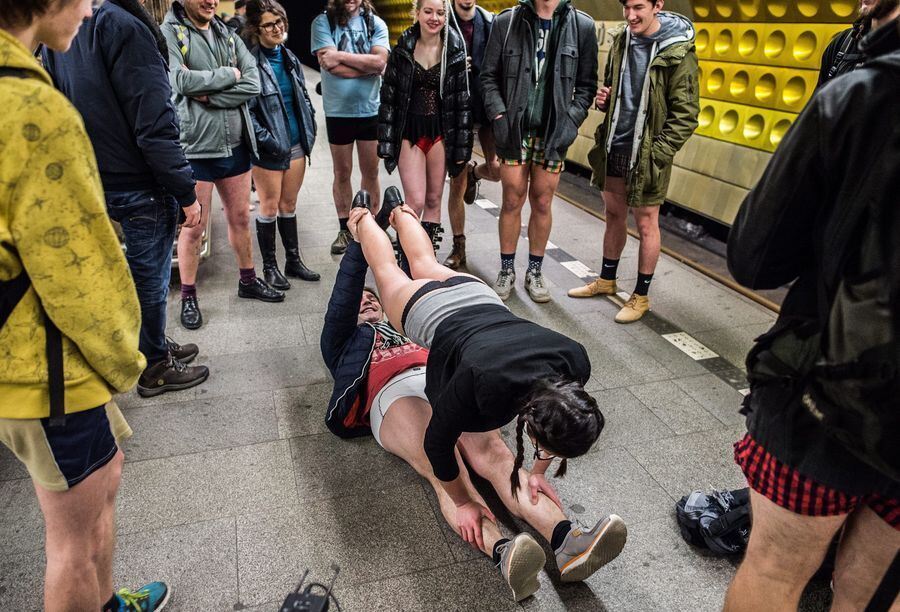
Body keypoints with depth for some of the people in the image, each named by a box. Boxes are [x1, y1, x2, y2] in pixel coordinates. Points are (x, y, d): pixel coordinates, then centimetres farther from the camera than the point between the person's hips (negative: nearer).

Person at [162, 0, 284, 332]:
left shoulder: (229, 36, 10)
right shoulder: (168, 33, -5)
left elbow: (253, 84, -3)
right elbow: (181, 80, -21)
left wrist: (209, 95, -15)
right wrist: (228, 74, -9)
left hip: (235, 145, 5)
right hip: (195, 147, -5)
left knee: (241, 218, 16)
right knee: (194, 227, 3)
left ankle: (248, 280, 33)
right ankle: (188, 297, 18)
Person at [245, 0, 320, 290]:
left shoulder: (290, 59, 10)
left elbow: (304, 98, 17)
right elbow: (246, 110, -15)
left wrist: (310, 131, 7)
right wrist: (267, 141, -17)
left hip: (296, 145, 6)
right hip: (269, 149, -6)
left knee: (289, 205, 14)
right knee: (269, 207, 4)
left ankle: (293, 261, 24)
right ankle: (269, 266, 17)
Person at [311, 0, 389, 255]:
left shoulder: (375, 23, 2)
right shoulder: (323, 22, -2)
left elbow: (380, 60, -14)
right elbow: (331, 66, -15)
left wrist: (340, 55, -15)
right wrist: (369, 66, -11)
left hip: (371, 109, 1)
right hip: (338, 111, -1)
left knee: (371, 172, 8)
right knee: (342, 173, 9)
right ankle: (345, 229, 21)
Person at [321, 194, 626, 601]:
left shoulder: (409, 325, 41)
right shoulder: (343, 342, 31)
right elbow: (343, 296, 16)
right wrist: (359, 239, 11)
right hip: (393, 397, -3)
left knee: (493, 453, -28)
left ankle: (567, 542, -49)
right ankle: (501, 556, -57)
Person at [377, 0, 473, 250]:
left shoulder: (454, 50, 0)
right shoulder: (403, 49, -1)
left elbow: (462, 100, 1)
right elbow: (388, 96, 0)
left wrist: (461, 146, -2)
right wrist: (386, 142, -4)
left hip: (441, 133, 1)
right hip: (410, 131, -1)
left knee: (434, 200, 8)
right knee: (416, 202, -9)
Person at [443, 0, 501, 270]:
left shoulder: (490, 22, 3)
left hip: (487, 107, 2)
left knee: (498, 169, -10)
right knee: (457, 183, 1)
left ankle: (474, 173, 29)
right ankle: (459, 247, 16)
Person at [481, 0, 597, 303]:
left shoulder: (582, 25, 2)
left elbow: (586, 84, 5)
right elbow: (489, 76, 3)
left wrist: (571, 120, -8)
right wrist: (499, 115, -9)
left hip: (553, 133, 1)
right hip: (514, 129, 0)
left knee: (542, 204, 7)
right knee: (512, 201, 4)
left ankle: (534, 272, 21)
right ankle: (507, 270, 18)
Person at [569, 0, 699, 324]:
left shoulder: (678, 51, -13)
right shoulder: (621, 40, 5)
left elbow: (685, 114, -13)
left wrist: (657, 154, -18)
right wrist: (605, 99, -2)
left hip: (647, 154, -6)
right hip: (614, 146, 6)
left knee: (645, 224, 5)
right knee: (614, 215, 17)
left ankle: (641, 296, 19)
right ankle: (606, 280, 34)